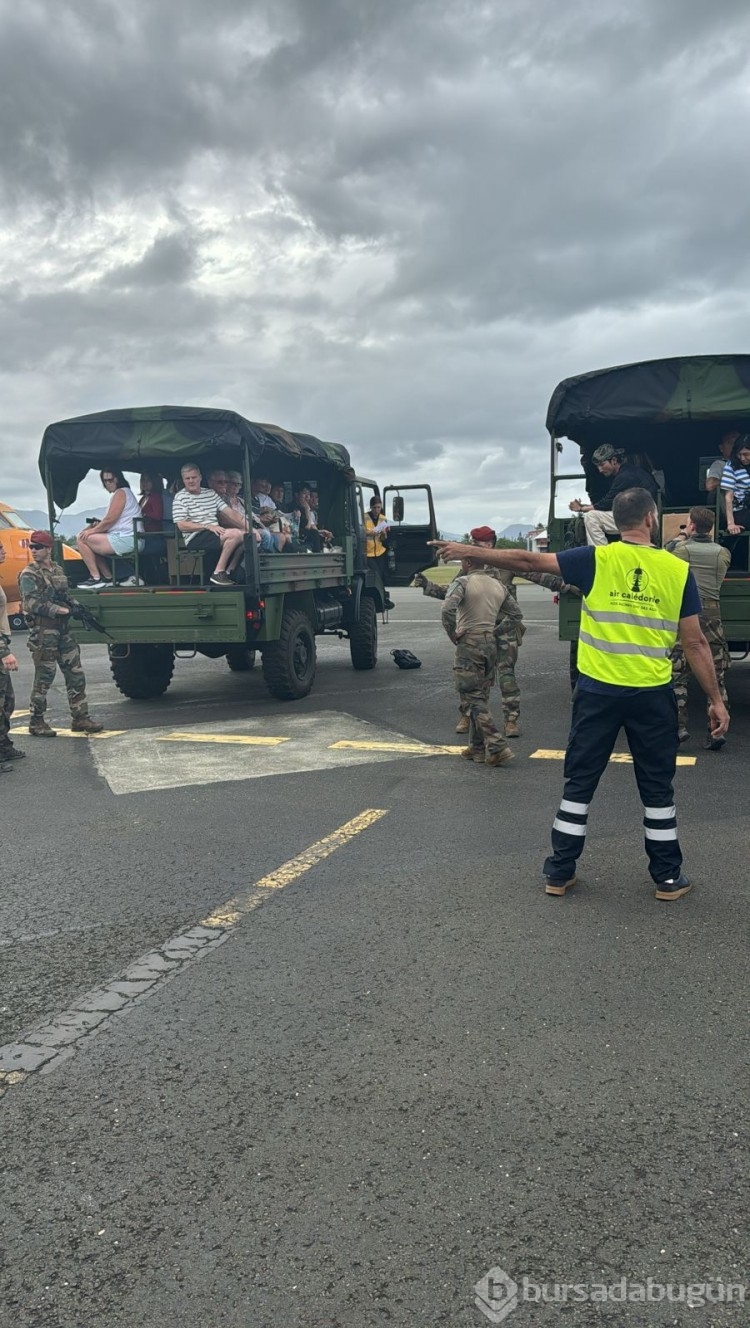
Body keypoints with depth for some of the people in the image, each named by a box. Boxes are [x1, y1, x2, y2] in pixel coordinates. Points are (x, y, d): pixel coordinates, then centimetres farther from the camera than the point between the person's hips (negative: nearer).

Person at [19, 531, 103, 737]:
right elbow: (33, 603, -17)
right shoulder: (29, 575, -7)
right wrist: (59, 610, -21)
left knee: (76, 674, 7)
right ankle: (36, 723, 9)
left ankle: (80, 718, 14)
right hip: (43, 633, -7)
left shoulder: (58, 570, 15)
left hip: (63, 630, 7)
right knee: (43, 679, -1)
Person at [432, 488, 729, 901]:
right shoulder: (678, 570, -3)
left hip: (598, 690, 0)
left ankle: (560, 871, 17)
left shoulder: (597, 560, -6)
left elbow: (528, 561, -4)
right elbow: (695, 642, -2)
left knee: (580, 781, 11)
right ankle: (668, 877, 22)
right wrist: (715, 699, 5)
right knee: (657, 787, 13)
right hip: (652, 695, 0)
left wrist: (470, 552, 6)